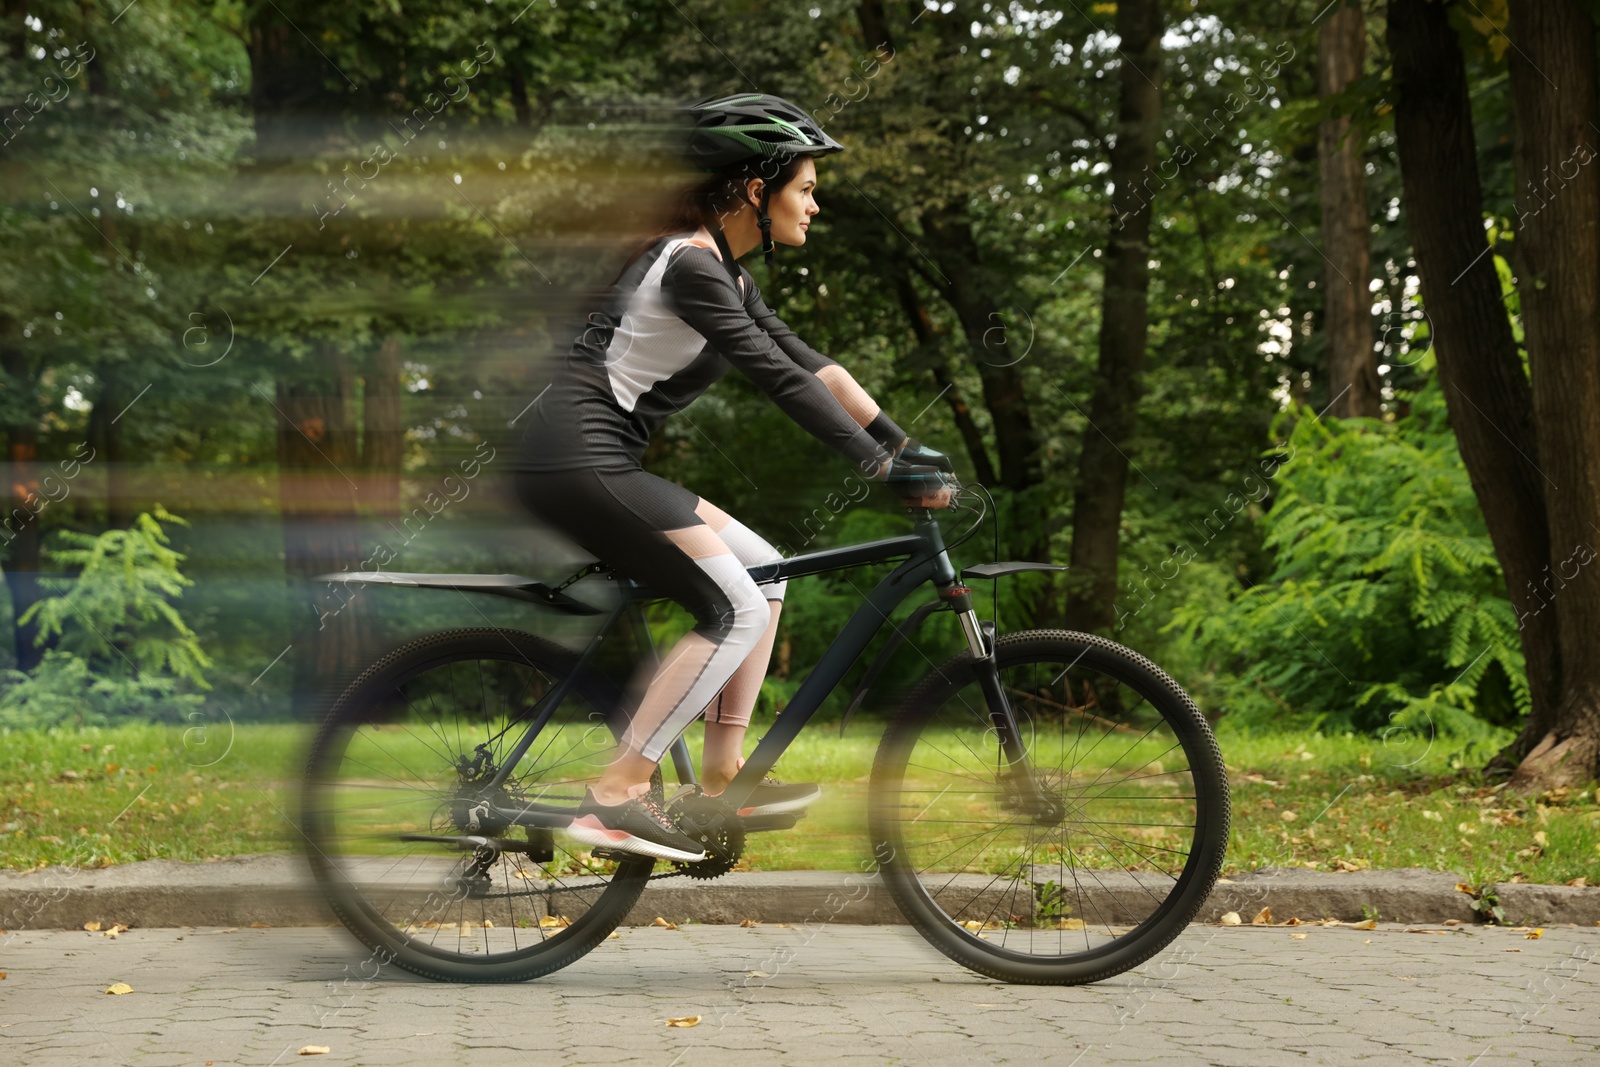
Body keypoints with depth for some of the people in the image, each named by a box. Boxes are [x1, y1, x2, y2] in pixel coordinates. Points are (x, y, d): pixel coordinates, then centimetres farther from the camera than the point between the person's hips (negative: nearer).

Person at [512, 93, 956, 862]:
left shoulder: (724, 270, 17)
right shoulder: (689, 262, -15)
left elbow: (807, 362, 18)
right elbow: (779, 379, -19)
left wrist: (904, 445, 14)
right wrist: (882, 465, -19)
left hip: (594, 465, 10)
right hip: (577, 461, -10)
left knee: (762, 569, 12)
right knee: (735, 609, -11)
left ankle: (721, 779, 12)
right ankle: (615, 797, -12)